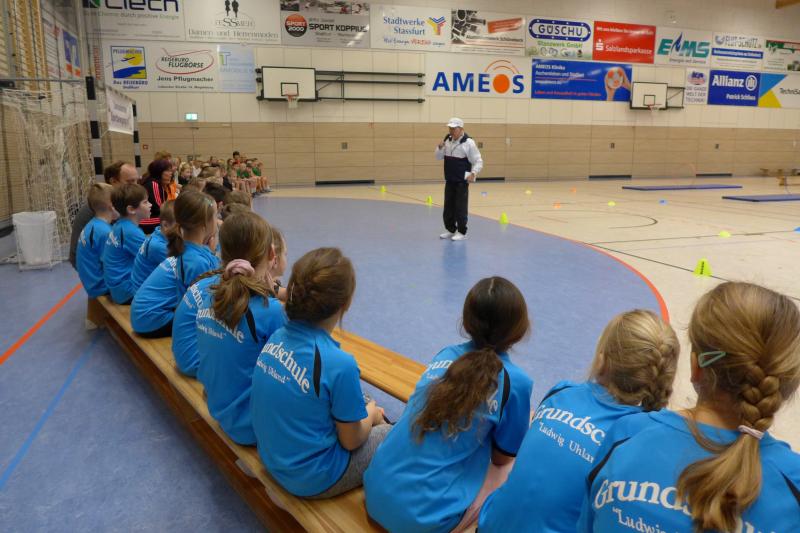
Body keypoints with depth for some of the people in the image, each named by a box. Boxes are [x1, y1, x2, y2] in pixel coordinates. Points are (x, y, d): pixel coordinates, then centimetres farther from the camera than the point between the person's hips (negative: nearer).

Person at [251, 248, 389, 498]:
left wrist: (364, 407, 10)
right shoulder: (339, 364, -30)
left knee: (364, 403, 21)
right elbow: (350, 441, -16)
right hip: (313, 480, -7)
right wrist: (371, 415, 5)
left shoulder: (276, 337, -9)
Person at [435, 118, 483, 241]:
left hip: (462, 181, -6)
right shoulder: (448, 141, 7)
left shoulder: (468, 143, -12)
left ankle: (462, 232, 7)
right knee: (448, 206, 11)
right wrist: (440, 147, -6)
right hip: (449, 180, 6)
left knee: (460, 207, -3)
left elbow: (478, 161, -10)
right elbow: (439, 157, 13)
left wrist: (473, 173, -24)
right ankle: (450, 230, 23)